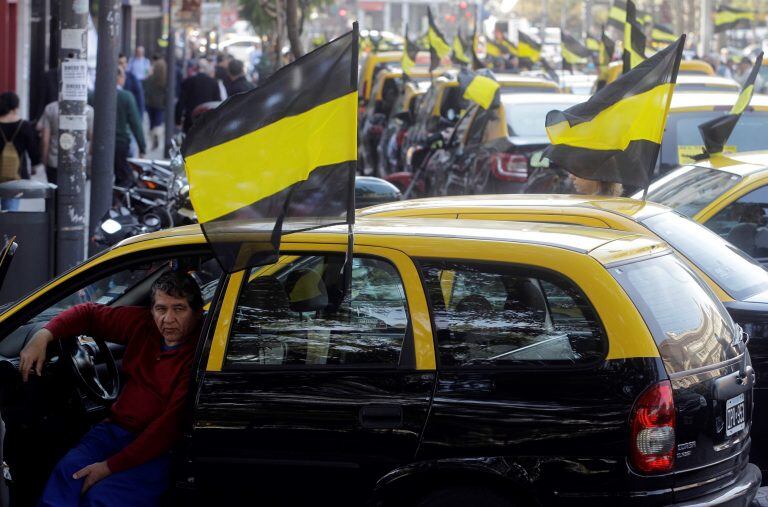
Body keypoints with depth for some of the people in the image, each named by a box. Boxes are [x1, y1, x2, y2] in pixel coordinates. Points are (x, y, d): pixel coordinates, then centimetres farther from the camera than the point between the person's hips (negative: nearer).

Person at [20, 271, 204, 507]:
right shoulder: (143, 323, 5)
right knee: (67, 472, -25)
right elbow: (90, 314, 18)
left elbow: (171, 425, -21)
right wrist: (43, 336, -2)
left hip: (158, 450, -6)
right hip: (116, 429, 6)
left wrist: (110, 466, -23)